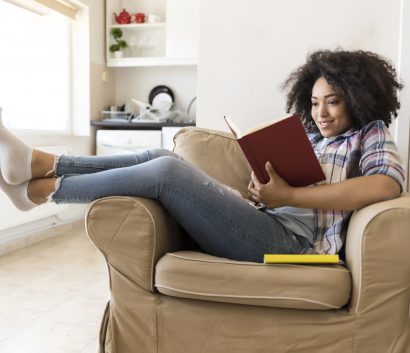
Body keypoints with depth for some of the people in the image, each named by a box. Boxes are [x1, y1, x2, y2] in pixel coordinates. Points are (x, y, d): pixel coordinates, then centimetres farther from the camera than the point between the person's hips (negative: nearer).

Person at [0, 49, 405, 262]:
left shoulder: (370, 136, 7)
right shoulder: (307, 137, 26)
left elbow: (387, 185, -16)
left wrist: (288, 195, -20)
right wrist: (266, 188, -5)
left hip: (291, 241, -6)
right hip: (265, 224, 7)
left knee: (167, 170, -20)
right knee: (160, 155, -6)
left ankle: (39, 189, -7)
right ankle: (37, 163, -4)